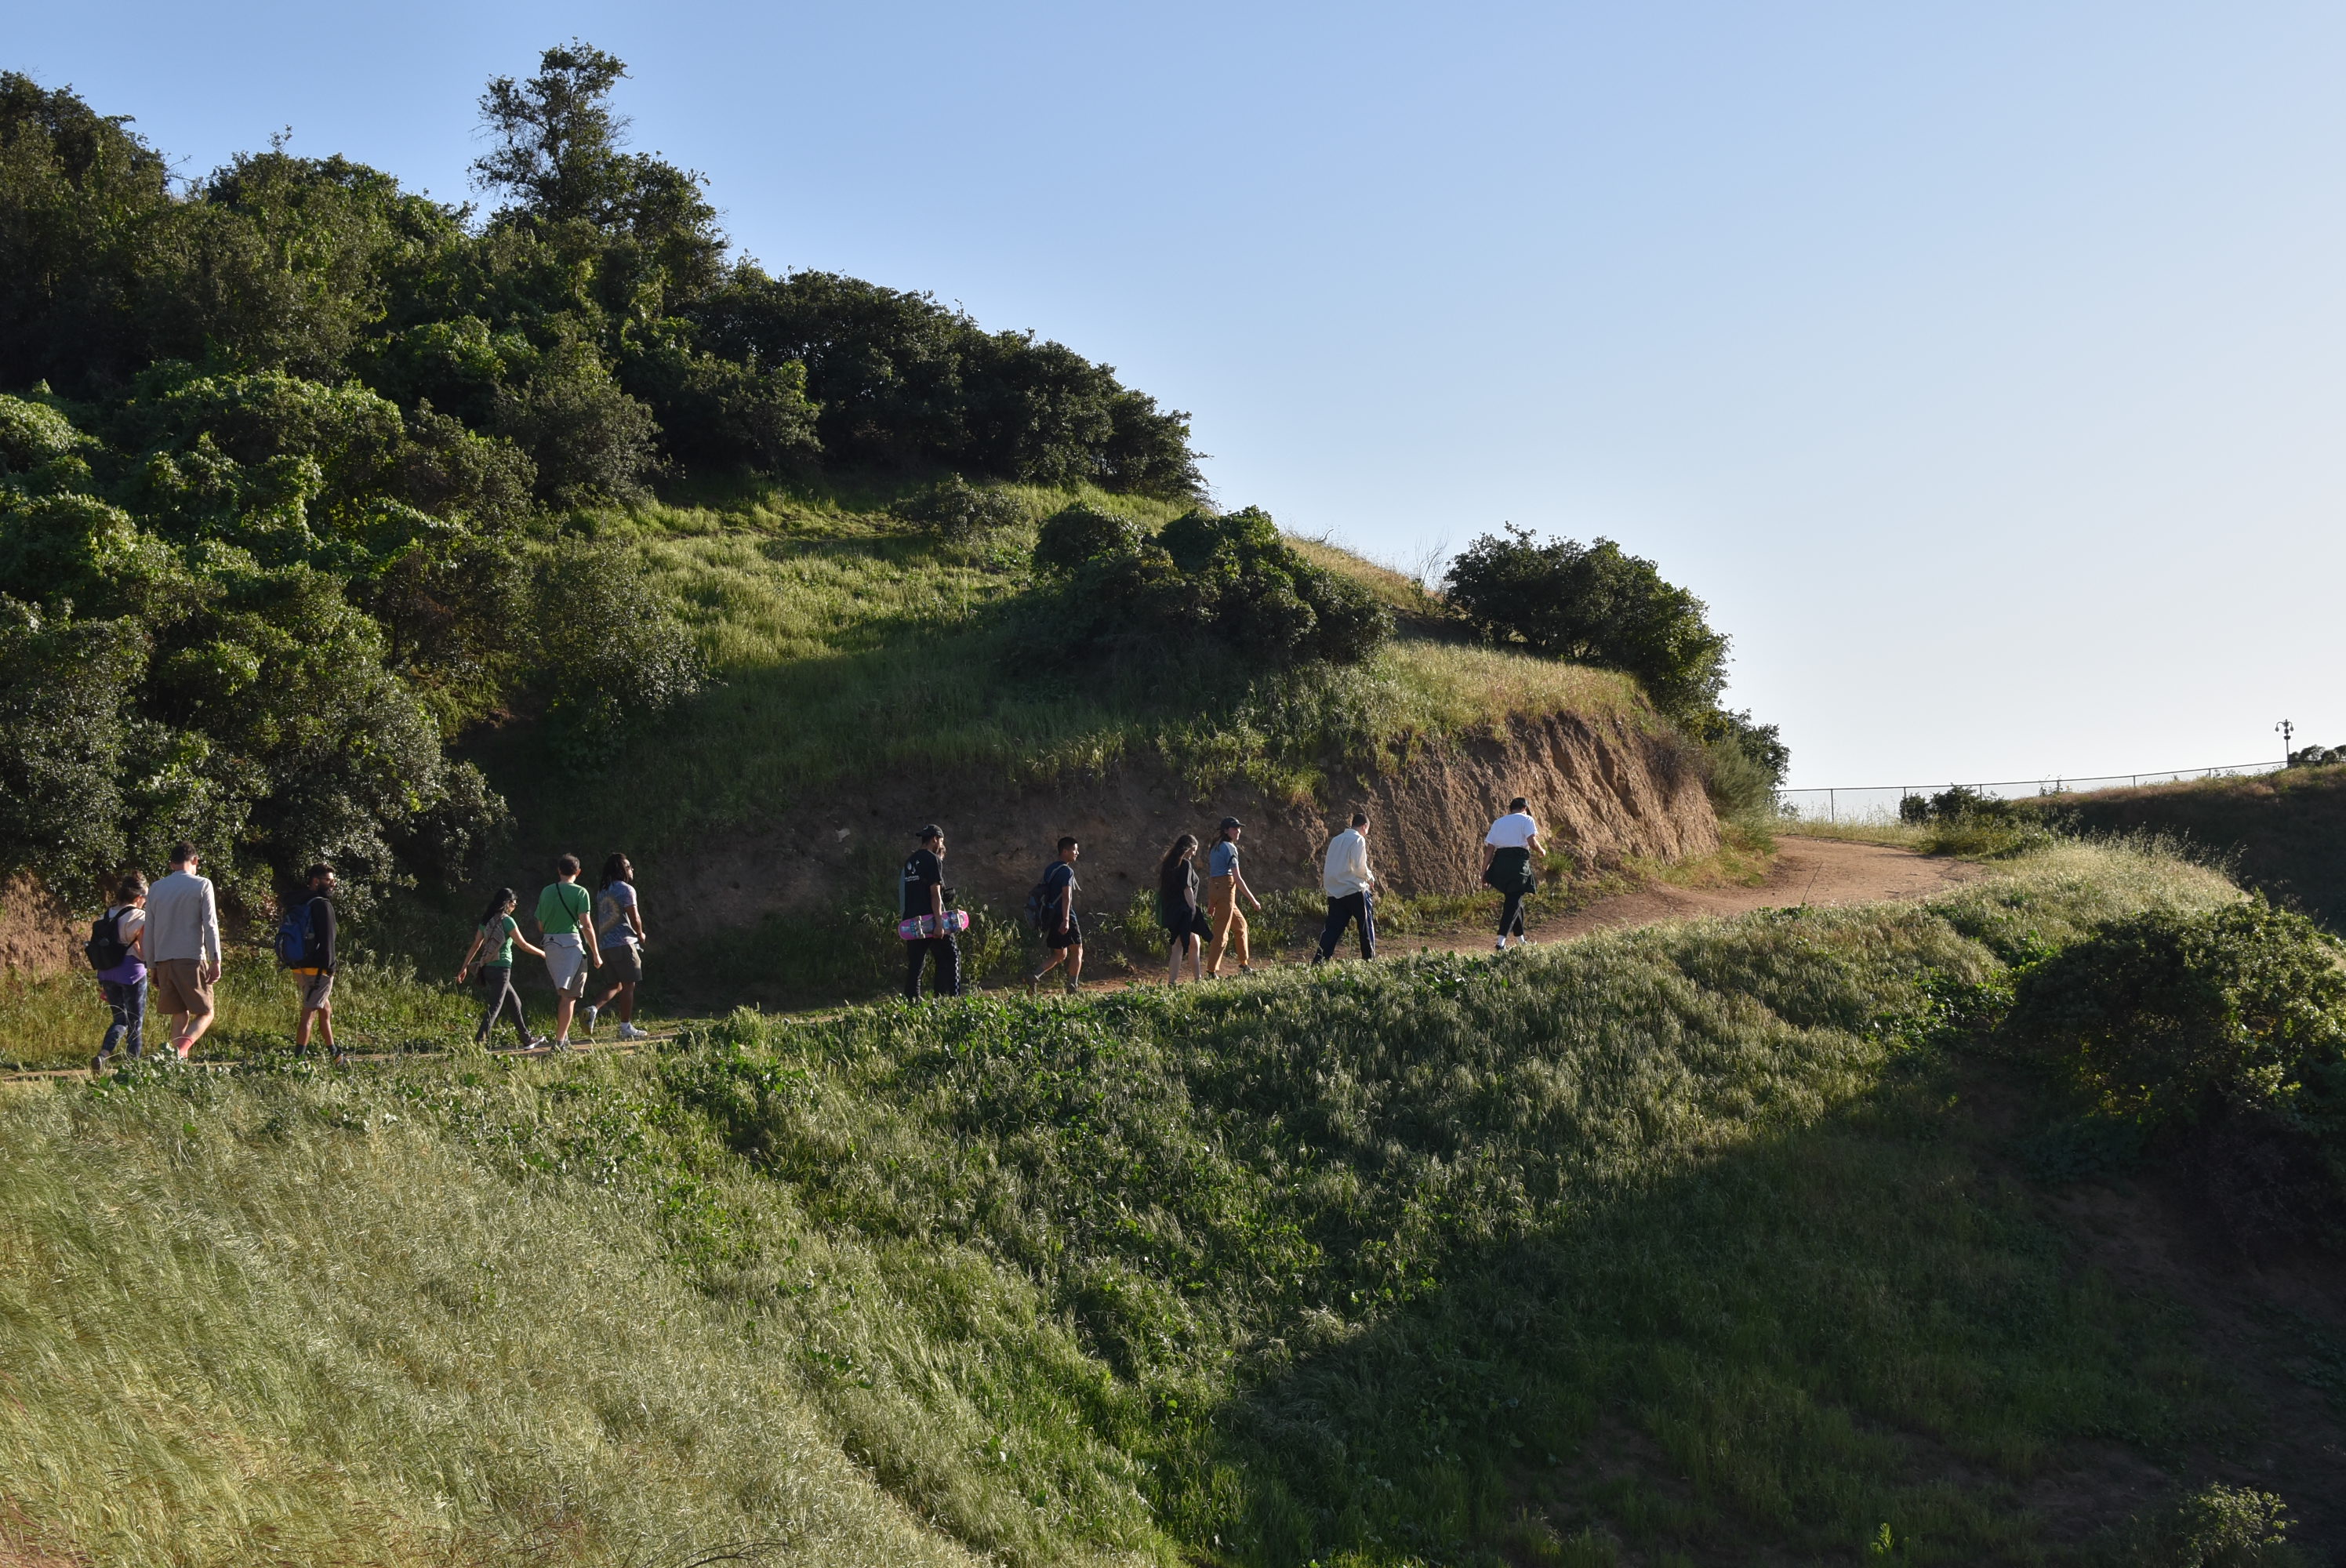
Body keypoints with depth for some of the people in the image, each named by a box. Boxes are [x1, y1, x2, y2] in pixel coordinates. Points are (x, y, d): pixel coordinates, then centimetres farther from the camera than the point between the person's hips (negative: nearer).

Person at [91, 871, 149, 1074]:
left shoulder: (107, 916, 9)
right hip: (132, 973, -6)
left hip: (107, 973, 6)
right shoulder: (140, 918, -10)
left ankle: (102, 1055, -3)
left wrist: (101, 983, 18)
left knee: (120, 1020, 19)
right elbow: (144, 954, -14)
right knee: (135, 1025, 5)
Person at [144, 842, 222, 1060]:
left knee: (180, 1015, 11)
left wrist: (152, 966, 20)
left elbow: (149, 931, 15)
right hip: (192, 958, -4)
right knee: (205, 1013, 1)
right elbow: (210, 925, -6)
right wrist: (215, 961, -6)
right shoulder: (202, 885, 0)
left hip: (163, 961, 5)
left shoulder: (155, 889, 14)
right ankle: (182, 1046, -26)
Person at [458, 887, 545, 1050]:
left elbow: (475, 946, 12)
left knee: (515, 1003, 17)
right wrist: (542, 953, 6)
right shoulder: (507, 921, -10)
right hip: (501, 968, -8)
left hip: (488, 968, 8)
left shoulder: (486, 921, 10)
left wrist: (465, 967, 16)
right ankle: (479, 1042, -19)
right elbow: (523, 945, -8)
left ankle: (526, 1039, 25)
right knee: (495, 1007, -9)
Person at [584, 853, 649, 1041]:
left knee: (616, 985, 15)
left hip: (605, 944, 8)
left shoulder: (601, 891, 16)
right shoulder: (626, 889, -8)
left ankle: (593, 1008, -8)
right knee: (628, 985, 0)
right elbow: (634, 918, -12)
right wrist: (640, 935, 6)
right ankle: (626, 1028, 1)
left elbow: (596, 921, 17)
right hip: (623, 942, -8)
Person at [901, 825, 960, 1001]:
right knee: (951, 957, -2)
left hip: (912, 920, 7)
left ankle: (910, 1001, 3)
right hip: (930, 920, -7)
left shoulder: (910, 861, 17)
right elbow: (935, 892, -14)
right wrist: (939, 922, -18)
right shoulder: (932, 859, -7)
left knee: (914, 963, 7)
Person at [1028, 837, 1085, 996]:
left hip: (1050, 915, 8)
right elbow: (1066, 897, -22)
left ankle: (1035, 977, -5)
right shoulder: (1067, 871, -12)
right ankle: (1072, 988, 6)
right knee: (1077, 951, 7)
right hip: (1063, 916, -8)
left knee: (1060, 954, 14)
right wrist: (1066, 920, -28)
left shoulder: (1050, 869, 15)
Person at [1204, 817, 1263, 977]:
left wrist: (1211, 902, 21)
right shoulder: (1230, 848, -9)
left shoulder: (1215, 848, 18)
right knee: (1222, 932, -7)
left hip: (1214, 888, 9)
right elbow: (1237, 878, -13)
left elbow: (1210, 875, 19)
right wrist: (1253, 900, -10)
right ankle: (1212, 971, -9)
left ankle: (1244, 965, 26)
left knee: (1240, 925, 21)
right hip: (1226, 890, -9)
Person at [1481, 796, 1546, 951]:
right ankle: (1501, 942, -14)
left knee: (1515, 900, 20)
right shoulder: (1526, 820, 4)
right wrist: (1541, 852, 11)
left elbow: (1489, 849, 12)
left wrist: (1484, 873, 11)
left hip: (1500, 863, 6)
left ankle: (1520, 939, 30)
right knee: (1514, 903, -3)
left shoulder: (1498, 823, 19)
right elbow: (1532, 842, -10)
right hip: (1518, 863, -6)